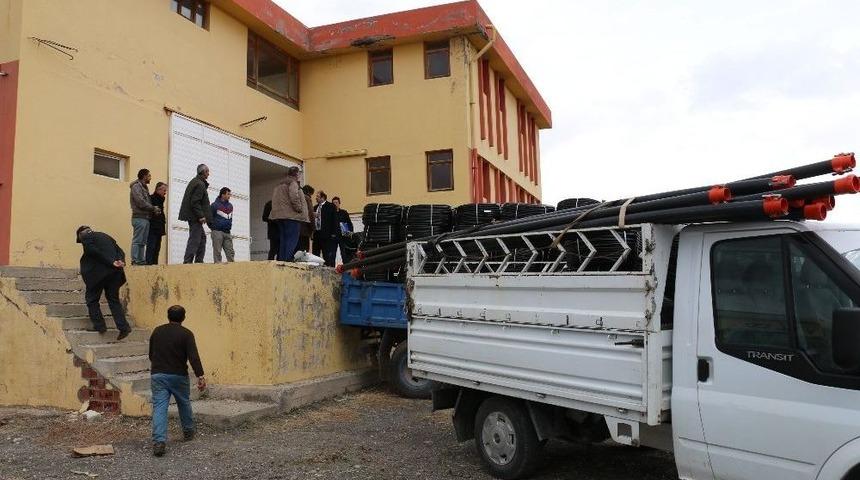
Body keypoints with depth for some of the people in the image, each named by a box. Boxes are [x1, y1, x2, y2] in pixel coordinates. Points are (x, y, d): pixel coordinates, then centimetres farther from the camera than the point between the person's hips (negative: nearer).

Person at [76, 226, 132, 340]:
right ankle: (123, 327, 0)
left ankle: (99, 325, 11)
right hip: (115, 271, 6)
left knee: (91, 299, 12)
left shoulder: (85, 238, 3)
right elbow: (120, 251, 12)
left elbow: (96, 252, -13)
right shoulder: (105, 236, 23)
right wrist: (120, 261, -4)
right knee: (113, 299, 10)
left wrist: (112, 263, -14)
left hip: (99, 272, -6)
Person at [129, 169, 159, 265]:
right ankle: (135, 261, -11)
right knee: (137, 241, -10)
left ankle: (141, 260, 9)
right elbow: (140, 202, -15)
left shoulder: (144, 188, 23)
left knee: (143, 242, 7)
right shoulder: (136, 186, -4)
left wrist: (154, 209, 1)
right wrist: (154, 208, -8)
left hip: (146, 218, 9)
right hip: (139, 218, -9)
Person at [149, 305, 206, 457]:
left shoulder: (157, 331, 8)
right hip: (178, 376, -2)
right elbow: (193, 357, -17)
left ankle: (158, 441, -18)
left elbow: (151, 354, 19)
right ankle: (188, 432, 34)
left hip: (157, 375, 2)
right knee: (184, 403, 19)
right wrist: (200, 376, -21)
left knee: (159, 408, -4)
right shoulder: (186, 334, -6)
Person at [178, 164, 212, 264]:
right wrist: (201, 216, -21)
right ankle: (188, 261, -9)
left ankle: (199, 260, 18)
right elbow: (195, 202, -22)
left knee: (202, 237, 16)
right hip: (195, 217, -11)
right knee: (194, 238, -9)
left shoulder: (195, 181, 17)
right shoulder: (200, 184, -14)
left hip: (192, 216, 11)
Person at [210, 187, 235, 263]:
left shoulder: (230, 205, 16)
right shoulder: (215, 205, -3)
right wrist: (213, 228, -1)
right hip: (217, 232, -5)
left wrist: (229, 225, 14)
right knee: (217, 251, -5)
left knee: (230, 251, 1)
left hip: (227, 232, 6)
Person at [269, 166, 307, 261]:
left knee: (284, 240, 10)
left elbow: (275, 200, 22)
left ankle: (281, 260, 9)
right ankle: (288, 260, -17)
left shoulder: (279, 185, 23)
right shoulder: (293, 183, -4)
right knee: (292, 239, -10)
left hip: (280, 215, 9)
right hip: (292, 215, -9)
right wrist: (299, 209, -11)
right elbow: (294, 197, -20)